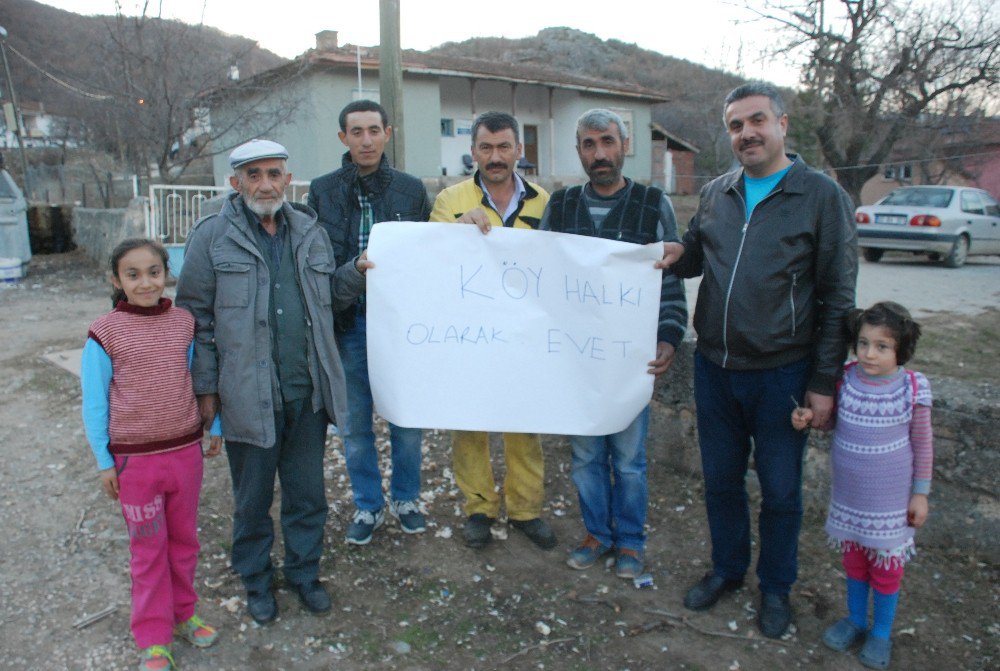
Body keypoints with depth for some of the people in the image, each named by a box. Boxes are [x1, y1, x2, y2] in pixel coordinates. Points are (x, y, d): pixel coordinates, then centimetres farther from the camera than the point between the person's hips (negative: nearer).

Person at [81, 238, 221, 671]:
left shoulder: (185, 323, -1)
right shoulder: (105, 333, -9)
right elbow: (94, 402, -4)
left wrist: (215, 427, 10)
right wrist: (104, 462, -3)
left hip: (185, 449, 3)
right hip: (134, 457, -3)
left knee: (184, 539, 16)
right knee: (148, 548, 9)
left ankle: (182, 614, 35)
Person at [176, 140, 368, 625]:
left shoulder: (310, 232, 8)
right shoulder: (212, 237, -4)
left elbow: (330, 298, 16)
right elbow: (196, 317, -3)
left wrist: (358, 271, -4)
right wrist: (205, 387, -5)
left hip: (308, 391, 3)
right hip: (248, 396, -3)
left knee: (307, 494, 16)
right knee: (252, 498, 14)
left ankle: (304, 572, 38)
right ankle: (256, 580, 37)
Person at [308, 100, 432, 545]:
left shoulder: (411, 189, 4)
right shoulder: (322, 191, 3)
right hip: (348, 325, 0)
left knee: (406, 420, 9)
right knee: (354, 425, 10)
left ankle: (405, 499, 31)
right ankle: (368, 506, 29)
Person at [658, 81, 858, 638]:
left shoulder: (822, 195, -7)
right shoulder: (716, 193, 6)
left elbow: (838, 298, -7)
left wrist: (824, 382, -9)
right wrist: (678, 255, -5)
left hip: (781, 374, -4)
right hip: (714, 367, 4)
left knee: (780, 490, 12)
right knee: (721, 480, 17)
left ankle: (777, 587, 33)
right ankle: (728, 569, 39)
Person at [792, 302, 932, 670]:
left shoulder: (913, 389, -16)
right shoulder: (845, 379, -10)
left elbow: (922, 443, -5)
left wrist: (920, 493, -2)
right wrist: (808, 418, -15)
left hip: (890, 499, -3)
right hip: (848, 494, 3)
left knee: (886, 565, 13)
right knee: (853, 558, 19)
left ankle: (881, 633, 35)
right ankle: (856, 620, 41)